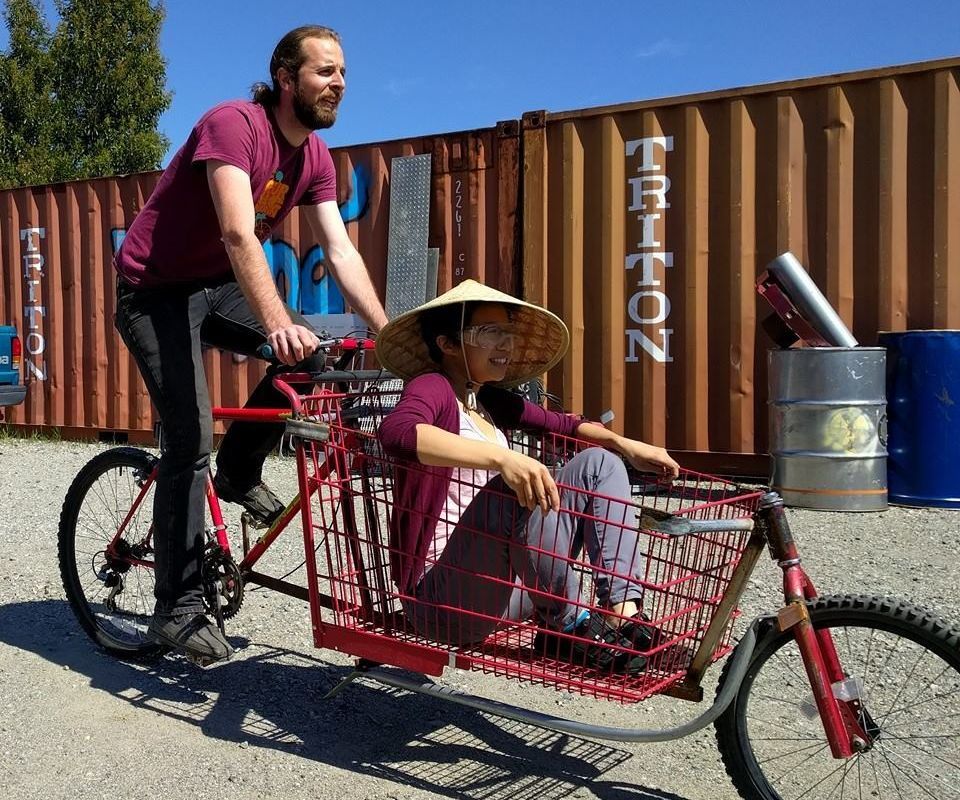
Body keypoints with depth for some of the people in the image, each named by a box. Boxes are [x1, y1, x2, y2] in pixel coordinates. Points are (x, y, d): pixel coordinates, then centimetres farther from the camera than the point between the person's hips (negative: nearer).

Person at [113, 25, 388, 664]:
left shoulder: (316, 157, -1)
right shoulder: (232, 125, -23)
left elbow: (341, 252, -6)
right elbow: (239, 234, -37)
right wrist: (277, 323, -50)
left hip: (218, 285, 7)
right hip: (156, 288, -7)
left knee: (313, 353, -15)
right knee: (191, 440, -16)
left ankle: (239, 473, 8)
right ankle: (178, 607, -5)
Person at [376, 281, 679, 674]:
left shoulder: (489, 400, 13)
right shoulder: (432, 386, -11)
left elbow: (562, 424, 28)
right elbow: (395, 431, -36)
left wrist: (626, 445, 14)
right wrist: (501, 457, -45)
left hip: (504, 584, 9)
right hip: (446, 597, -9)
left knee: (598, 463, 5)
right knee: (522, 490, -33)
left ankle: (622, 612, -10)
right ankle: (570, 624, -13)